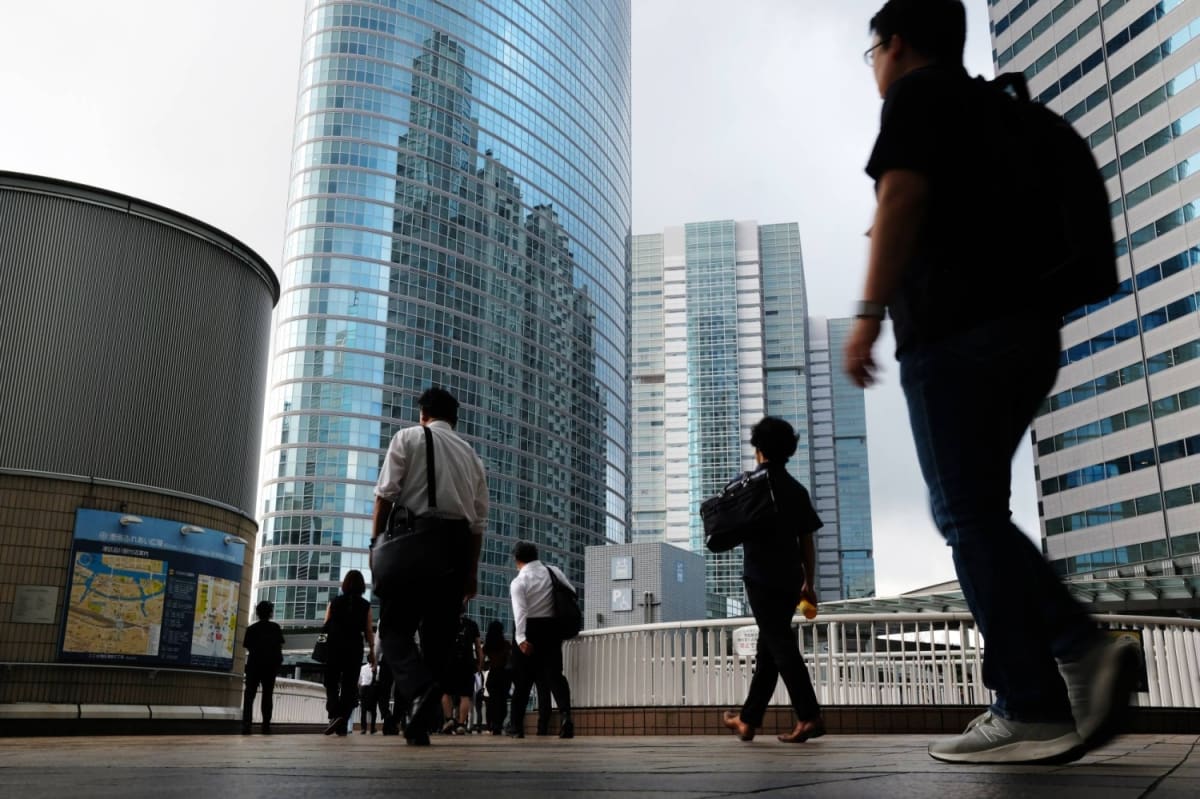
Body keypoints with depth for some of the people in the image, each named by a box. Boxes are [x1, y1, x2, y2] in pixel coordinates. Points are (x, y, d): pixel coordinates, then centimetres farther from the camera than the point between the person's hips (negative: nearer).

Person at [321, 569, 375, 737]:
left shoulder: (334, 602, 4)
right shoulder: (365, 605, 2)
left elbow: (326, 627, 4)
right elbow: (369, 631, -1)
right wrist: (371, 651, 5)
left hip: (334, 647, 0)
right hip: (355, 648, 0)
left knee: (332, 683, 8)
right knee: (349, 685, 6)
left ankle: (335, 714, -18)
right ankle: (343, 724, -2)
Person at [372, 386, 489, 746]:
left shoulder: (408, 437, 7)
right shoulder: (471, 455, 18)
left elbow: (386, 493, -5)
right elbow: (479, 520, 15)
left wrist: (376, 543, -2)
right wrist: (471, 570, 19)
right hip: (457, 545, 4)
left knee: (396, 627, 0)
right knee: (439, 636, 9)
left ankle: (420, 689, -28)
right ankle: (421, 723, 6)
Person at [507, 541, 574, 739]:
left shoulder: (518, 582, -8)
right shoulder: (554, 572, 4)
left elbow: (520, 611, -20)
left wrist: (521, 638, -28)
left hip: (529, 630, -2)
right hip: (551, 628, 3)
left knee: (522, 680, 8)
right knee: (554, 673, -2)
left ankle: (517, 728, 13)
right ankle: (565, 714, -27)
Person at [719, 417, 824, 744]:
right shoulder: (797, 490, 12)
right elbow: (807, 543, 11)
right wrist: (809, 584, 16)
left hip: (761, 577, -5)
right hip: (790, 580, 6)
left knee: (780, 646, -9)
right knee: (768, 649, 11)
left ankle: (810, 716, -19)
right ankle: (748, 720, 17)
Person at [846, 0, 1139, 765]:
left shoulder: (920, 91, 2)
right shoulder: (990, 109, 28)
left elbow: (903, 195, -13)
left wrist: (870, 312, -17)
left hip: (958, 329, -9)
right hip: (1024, 327, 9)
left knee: (969, 516, -8)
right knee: (974, 513, 12)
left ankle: (1032, 709, -9)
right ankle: (1081, 650, -1)